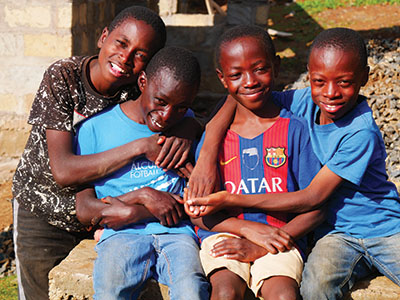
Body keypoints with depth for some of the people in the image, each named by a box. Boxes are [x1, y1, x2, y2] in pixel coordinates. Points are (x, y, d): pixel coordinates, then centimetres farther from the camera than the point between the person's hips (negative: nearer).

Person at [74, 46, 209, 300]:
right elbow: (84, 211, 4)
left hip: (176, 233, 1)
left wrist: (132, 213, -6)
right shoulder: (95, 128, 6)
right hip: (120, 235, 0)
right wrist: (142, 195, -10)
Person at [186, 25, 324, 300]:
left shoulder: (295, 129, 3)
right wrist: (252, 228, -13)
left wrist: (261, 247, -11)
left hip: (281, 234, 0)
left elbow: (315, 208, 0)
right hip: (223, 233, 1)